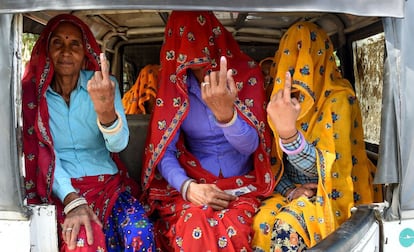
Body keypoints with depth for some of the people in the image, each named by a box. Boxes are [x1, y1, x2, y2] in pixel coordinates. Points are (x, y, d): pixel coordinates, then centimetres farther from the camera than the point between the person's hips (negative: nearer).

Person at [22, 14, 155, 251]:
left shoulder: (102, 84, 2)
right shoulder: (33, 92, 1)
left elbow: (118, 144, -12)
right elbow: (43, 154, -6)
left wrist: (106, 110, -34)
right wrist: (71, 200, -22)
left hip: (108, 181, 1)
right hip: (60, 188, -1)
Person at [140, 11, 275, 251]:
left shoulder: (246, 73, -6)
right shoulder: (174, 84, -1)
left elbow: (249, 146, -14)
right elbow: (164, 150, -4)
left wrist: (225, 112, -34)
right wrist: (187, 186, -24)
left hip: (242, 185, 0)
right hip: (194, 183, 1)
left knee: (232, 231, -31)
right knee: (194, 229, -31)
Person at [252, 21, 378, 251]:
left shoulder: (338, 99, -15)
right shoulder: (281, 99, 1)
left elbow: (322, 167, -26)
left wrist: (289, 133, -45)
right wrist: (288, 189, -14)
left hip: (330, 195, -4)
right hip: (292, 191, 4)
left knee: (288, 225, -31)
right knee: (261, 219, -26)